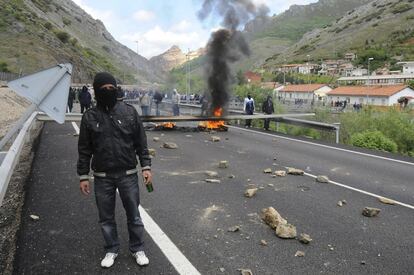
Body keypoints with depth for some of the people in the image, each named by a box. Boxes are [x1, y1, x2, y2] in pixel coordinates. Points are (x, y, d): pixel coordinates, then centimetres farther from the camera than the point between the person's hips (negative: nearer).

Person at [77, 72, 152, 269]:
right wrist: (83, 176, 1)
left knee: (133, 215, 10)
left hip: (128, 175, -1)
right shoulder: (90, 117, -1)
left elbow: (141, 143, 1)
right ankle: (111, 250, 33)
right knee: (106, 217, 13)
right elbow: (84, 149, 3)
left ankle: (137, 249, 29)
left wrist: (146, 167, -4)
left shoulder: (129, 112, -2)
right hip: (102, 178, 1)